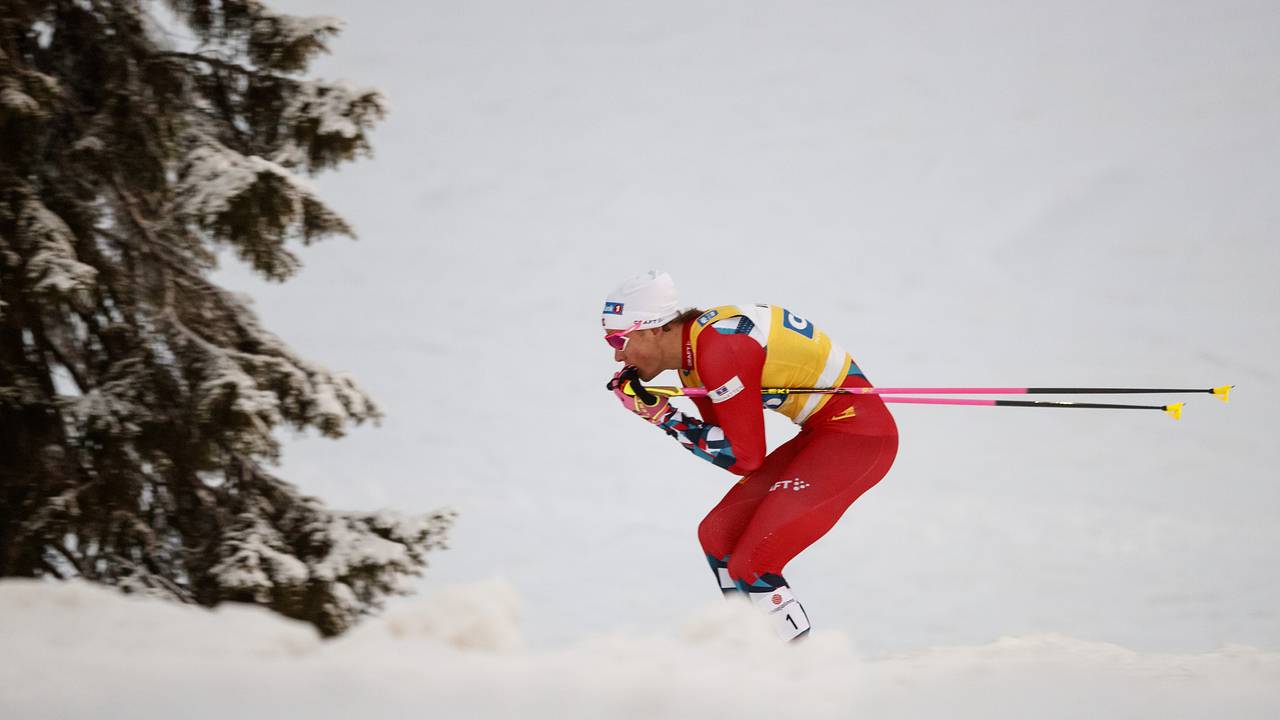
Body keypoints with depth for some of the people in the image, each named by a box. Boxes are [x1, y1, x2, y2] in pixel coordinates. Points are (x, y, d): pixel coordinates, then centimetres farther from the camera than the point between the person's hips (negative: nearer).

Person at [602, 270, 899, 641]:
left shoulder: (718, 350, -22)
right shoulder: (692, 351, 6)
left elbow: (745, 458, -19)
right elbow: (728, 444, 9)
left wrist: (663, 417, -14)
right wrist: (652, 405, 0)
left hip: (857, 436, -10)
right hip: (823, 433, 10)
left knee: (750, 565, -15)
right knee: (718, 534, 10)